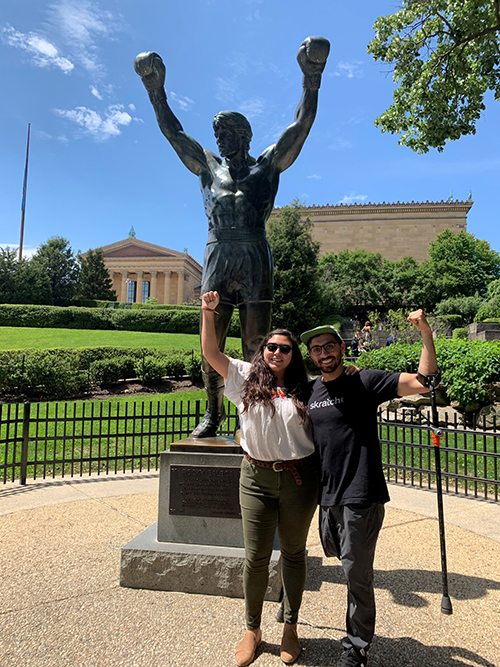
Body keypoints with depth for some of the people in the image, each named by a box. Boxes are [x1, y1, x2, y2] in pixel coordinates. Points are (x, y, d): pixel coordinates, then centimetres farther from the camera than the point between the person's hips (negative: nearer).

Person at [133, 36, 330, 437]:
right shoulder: (208, 167, 23)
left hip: (255, 259, -2)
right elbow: (172, 132, 27)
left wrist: (311, 79, 5)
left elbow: (302, 124, 11)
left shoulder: (267, 166, 15)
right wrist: (155, 89, 27)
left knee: (256, 345, -3)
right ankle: (213, 411, 14)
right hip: (217, 257, 3)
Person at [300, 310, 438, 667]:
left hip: (361, 495, -6)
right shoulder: (309, 391, 7)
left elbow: (423, 382, -15)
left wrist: (426, 333, -24)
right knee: (335, 551, 23)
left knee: (356, 571, 4)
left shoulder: (364, 381, -9)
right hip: (328, 494, 6)